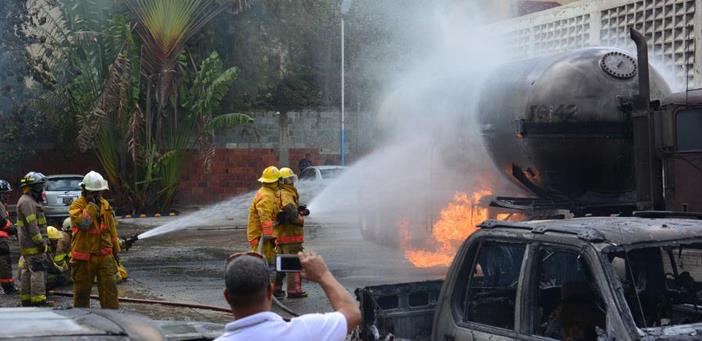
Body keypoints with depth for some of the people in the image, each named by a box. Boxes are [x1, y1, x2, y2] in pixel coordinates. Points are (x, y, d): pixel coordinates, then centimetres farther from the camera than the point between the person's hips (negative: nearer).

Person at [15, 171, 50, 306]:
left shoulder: (29, 201, 20)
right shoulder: (26, 202, -15)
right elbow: (32, 226, -22)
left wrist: (41, 242, 24)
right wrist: (40, 242, -21)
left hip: (27, 246, 11)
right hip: (32, 245, -11)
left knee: (27, 272, 12)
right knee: (38, 272, -11)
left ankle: (26, 300, 17)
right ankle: (38, 300, -13)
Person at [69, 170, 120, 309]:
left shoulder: (105, 204, 11)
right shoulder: (77, 205, -7)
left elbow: (112, 228, 19)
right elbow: (83, 223, -26)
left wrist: (115, 248, 21)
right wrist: (91, 204, -19)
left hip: (104, 255, 4)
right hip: (84, 257, -4)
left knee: (109, 288, -1)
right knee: (82, 291, 6)